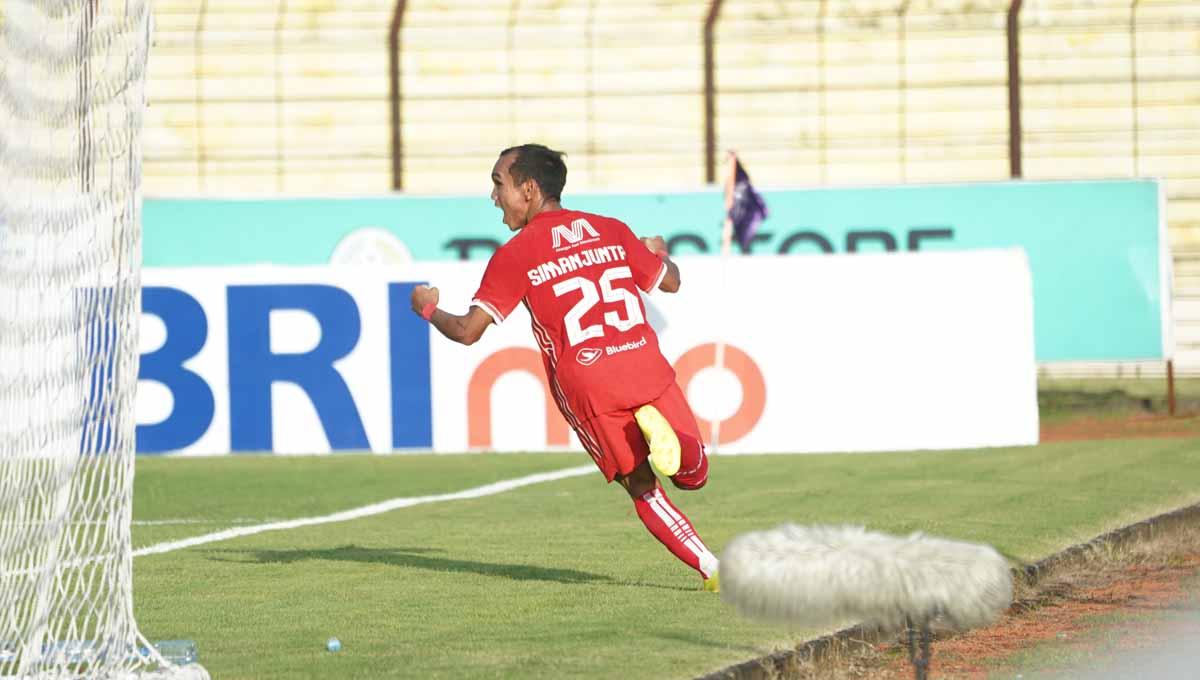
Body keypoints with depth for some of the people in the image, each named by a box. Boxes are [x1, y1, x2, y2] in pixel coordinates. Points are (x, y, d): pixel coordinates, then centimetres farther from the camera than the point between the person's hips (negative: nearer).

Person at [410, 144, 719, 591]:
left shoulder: (515, 255, 1)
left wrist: (429, 309, 19)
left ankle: (711, 569, -7)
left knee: (642, 487, 10)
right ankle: (654, 425, -21)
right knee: (694, 474, 11)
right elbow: (670, 282, 25)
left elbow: (468, 331, -3)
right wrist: (658, 253, 48)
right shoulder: (613, 232, 13)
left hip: (587, 387, -2)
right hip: (647, 366, 2)